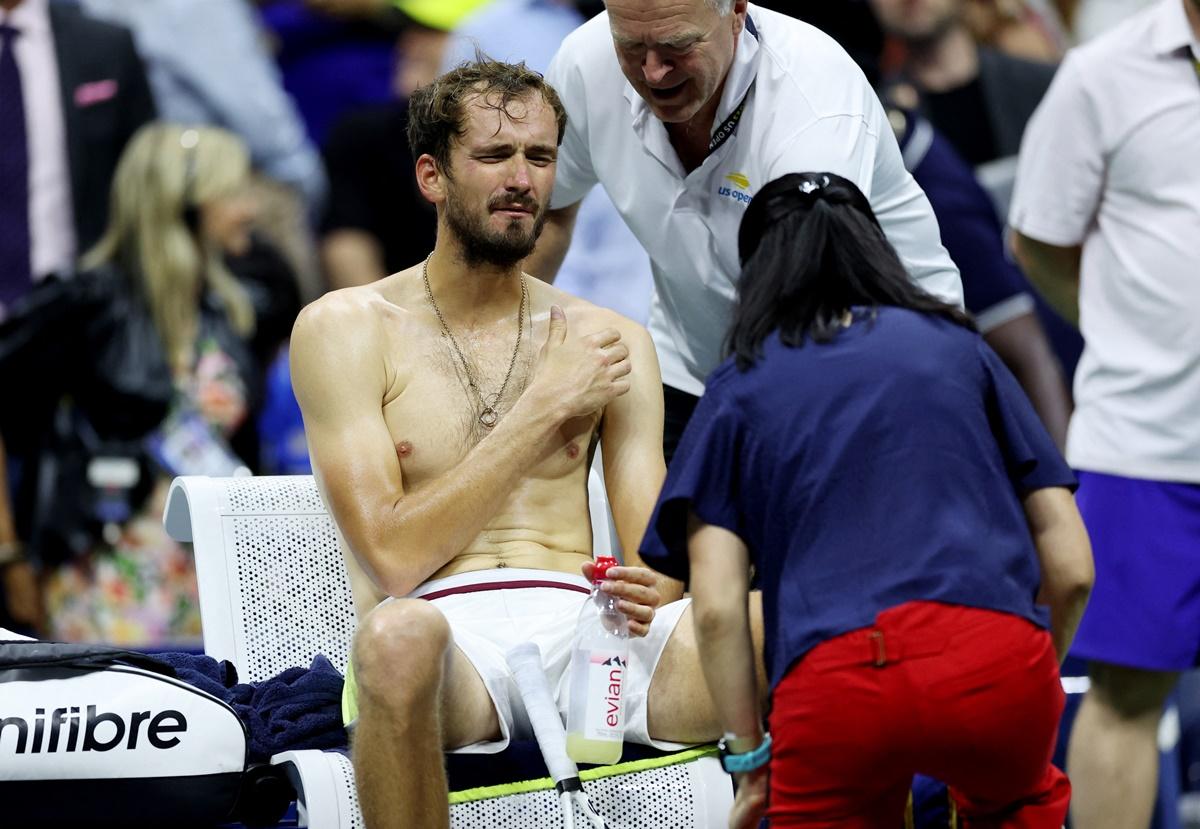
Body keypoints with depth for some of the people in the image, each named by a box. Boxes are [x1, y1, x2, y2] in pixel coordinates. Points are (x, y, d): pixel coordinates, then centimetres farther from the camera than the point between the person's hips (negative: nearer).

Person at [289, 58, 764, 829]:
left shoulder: (610, 340, 17)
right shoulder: (345, 328, 6)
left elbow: (656, 547, 9)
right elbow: (393, 559, -5)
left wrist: (650, 588, -17)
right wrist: (544, 411, -6)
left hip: (580, 622, 2)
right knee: (398, 635, -41)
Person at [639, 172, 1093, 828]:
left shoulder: (739, 386, 18)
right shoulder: (958, 347, 22)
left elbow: (716, 607, 6)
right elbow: (1071, 567, 18)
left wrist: (751, 758, 16)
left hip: (838, 681, -2)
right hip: (1000, 661, 2)